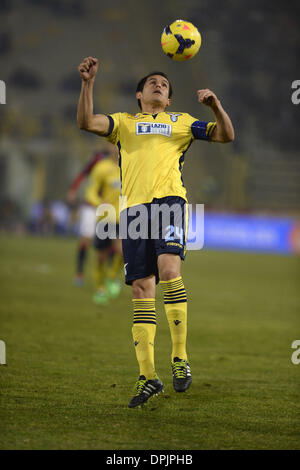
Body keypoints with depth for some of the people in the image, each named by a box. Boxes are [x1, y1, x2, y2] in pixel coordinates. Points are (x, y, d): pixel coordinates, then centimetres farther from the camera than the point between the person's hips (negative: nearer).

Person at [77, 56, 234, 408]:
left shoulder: (181, 122, 23)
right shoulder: (123, 122, 23)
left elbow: (226, 135, 15)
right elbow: (86, 122, 6)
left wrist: (215, 106, -3)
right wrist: (88, 83, -7)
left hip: (168, 199, -2)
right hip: (134, 207, 2)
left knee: (169, 267, -26)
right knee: (141, 288, -3)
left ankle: (180, 357, -18)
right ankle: (147, 376, 1)